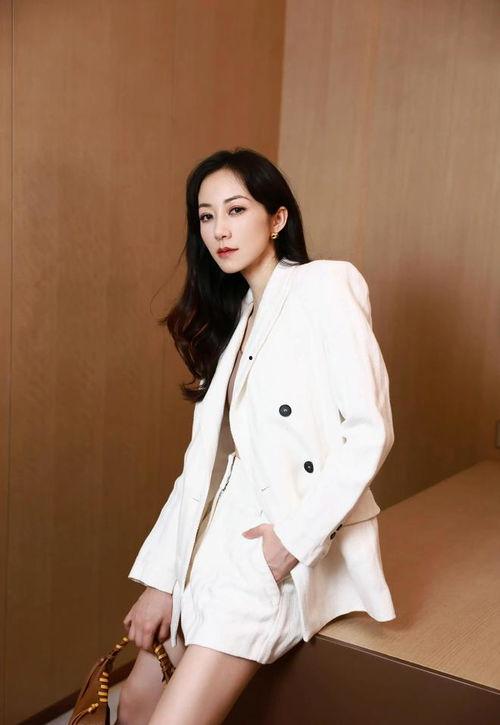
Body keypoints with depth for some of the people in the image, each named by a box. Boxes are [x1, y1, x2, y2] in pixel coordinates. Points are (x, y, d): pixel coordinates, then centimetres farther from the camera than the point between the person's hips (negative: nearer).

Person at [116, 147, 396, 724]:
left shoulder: (325, 286, -6)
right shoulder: (228, 315, 14)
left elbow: (371, 430, -13)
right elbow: (204, 456, 8)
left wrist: (296, 537, -16)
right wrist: (161, 579, 2)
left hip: (298, 544, -6)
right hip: (222, 528, 7)